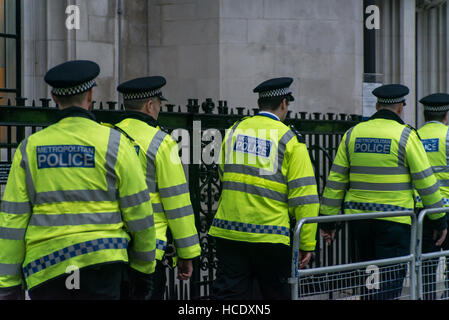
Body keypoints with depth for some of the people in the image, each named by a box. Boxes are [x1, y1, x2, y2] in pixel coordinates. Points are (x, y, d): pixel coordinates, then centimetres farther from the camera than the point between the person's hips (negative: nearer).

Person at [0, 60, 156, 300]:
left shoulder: (30, 148, 5)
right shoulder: (114, 144, -2)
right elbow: (138, 211, 1)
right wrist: (145, 263, 17)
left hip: (45, 268, 2)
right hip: (99, 262, -2)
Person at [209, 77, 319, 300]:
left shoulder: (234, 131, 9)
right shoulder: (289, 139, -4)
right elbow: (303, 196, -7)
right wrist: (307, 243, -3)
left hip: (229, 230, 4)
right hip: (270, 236, -4)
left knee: (230, 292, 4)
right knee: (276, 294, 11)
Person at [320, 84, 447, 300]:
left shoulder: (353, 134, 7)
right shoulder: (405, 135, -6)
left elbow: (335, 179, 7)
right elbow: (425, 181, -5)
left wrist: (327, 220, 12)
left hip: (358, 217, 5)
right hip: (394, 222, -5)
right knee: (390, 282, -3)